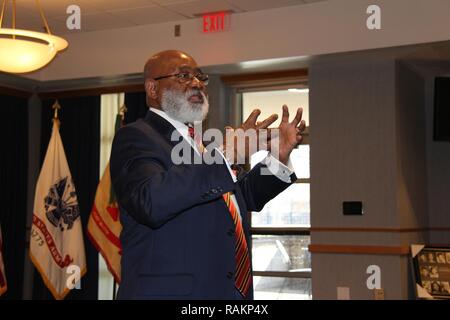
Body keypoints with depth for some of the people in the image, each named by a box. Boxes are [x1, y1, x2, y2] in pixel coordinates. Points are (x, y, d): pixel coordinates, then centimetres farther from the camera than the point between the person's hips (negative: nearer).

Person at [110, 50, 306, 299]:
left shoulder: (199, 142, 15)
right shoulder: (135, 137, -10)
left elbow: (246, 196, 21)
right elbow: (151, 202, -29)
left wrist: (279, 157, 4)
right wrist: (227, 154, -30)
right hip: (169, 290, -7)